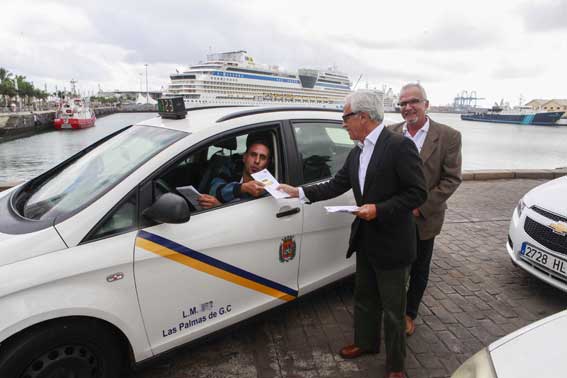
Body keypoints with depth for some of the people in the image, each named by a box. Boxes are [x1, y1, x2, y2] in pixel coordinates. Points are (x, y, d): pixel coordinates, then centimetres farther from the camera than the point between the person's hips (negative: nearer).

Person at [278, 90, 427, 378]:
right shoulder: (357, 152, 6)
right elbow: (336, 185, 10)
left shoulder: (400, 146, -18)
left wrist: (379, 209, -24)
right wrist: (299, 192, 7)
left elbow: (418, 193, -19)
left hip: (391, 243, -7)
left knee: (393, 308, 10)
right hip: (365, 239, 7)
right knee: (364, 298, 23)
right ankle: (366, 342, 46)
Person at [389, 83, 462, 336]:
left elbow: (452, 179, -10)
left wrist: (421, 208, -16)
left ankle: (409, 313, 36)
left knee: (419, 270, 15)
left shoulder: (448, 137, -9)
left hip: (424, 218, -1)